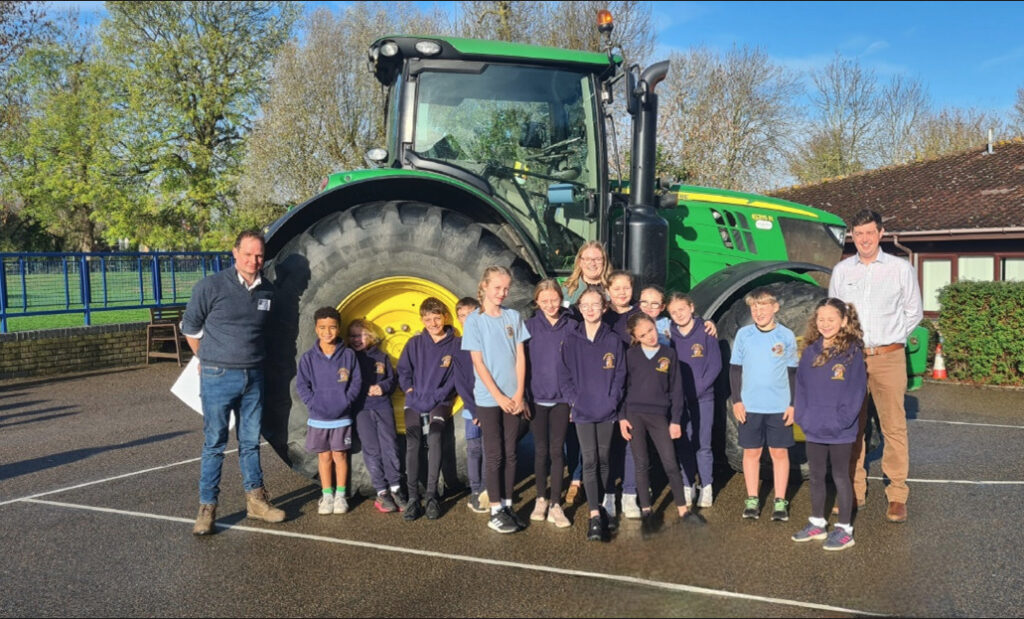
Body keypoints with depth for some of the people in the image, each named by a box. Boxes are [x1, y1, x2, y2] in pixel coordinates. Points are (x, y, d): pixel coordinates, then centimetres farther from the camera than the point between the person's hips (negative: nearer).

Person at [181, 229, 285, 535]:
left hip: (253, 376, 4)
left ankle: (255, 499, 23)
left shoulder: (267, 291, 5)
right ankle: (207, 507, 10)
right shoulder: (211, 286, -9)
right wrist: (209, 360, 8)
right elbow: (190, 327, 2)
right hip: (218, 378, -4)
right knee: (214, 444, 1)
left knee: (251, 442, 13)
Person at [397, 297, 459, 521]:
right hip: (414, 402, 2)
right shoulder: (415, 343, 6)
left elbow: (455, 377, -4)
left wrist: (436, 398, -11)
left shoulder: (455, 345, -1)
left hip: (440, 402, -2)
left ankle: (432, 496, -18)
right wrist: (411, 391, -4)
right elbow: (403, 370, 10)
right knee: (412, 444, -14)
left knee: (434, 438, -24)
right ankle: (413, 498, -10)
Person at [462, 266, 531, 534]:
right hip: (488, 398, -3)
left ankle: (507, 506, 17)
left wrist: (519, 393, -4)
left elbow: (520, 357, 4)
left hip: (513, 397, 4)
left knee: (510, 454, 8)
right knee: (494, 455, 1)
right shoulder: (474, 320, -4)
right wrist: (498, 396, -12)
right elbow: (478, 362, -8)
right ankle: (496, 512, 8)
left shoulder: (513, 317, 6)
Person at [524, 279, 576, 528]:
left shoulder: (571, 326, 0)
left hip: (561, 398, 0)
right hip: (537, 397, 0)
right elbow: (523, 361, 0)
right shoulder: (530, 326, -1)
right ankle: (541, 499, 24)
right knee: (541, 450, 10)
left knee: (556, 450, 2)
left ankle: (555, 504, 10)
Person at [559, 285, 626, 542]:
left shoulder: (614, 341, 2)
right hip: (582, 412, -1)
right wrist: (574, 400, -9)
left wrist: (612, 399, -9)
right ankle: (595, 516, -8)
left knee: (603, 460, 11)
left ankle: (601, 507, 25)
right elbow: (564, 375, 0)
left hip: (607, 411, 1)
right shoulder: (571, 340, 1)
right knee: (590, 461, -5)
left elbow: (620, 374, 1)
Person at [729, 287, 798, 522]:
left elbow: (793, 372, 5)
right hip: (750, 406, 1)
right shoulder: (743, 334, 1)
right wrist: (736, 400, -1)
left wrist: (793, 404, 1)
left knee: (780, 452, 6)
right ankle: (752, 499, 19)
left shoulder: (786, 336, 0)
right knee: (751, 451, 8)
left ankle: (781, 501, 17)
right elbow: (735, 369, 5)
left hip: (780, 406, -1)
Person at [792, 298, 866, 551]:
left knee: (841, 477, 7)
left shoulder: (852, 352, -11)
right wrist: (803, 416, -2)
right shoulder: (810, 352, 4)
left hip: (840, 432, -5)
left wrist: (840, 421, -17)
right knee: (816, 476, 16)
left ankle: (844, 529, 19)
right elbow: (801, 386, 7)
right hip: (813, 430, 5)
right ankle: (817, 523, 30)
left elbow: (857, 390, -13)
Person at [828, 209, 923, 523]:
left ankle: (897, 496, 6)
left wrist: (892, 339, 2)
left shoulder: (901, 268, 5)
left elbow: (914, 312, 10)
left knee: (894, 427, -2)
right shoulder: (841, 271, 10)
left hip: (888, 358, -2)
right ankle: (854, 491, 14)